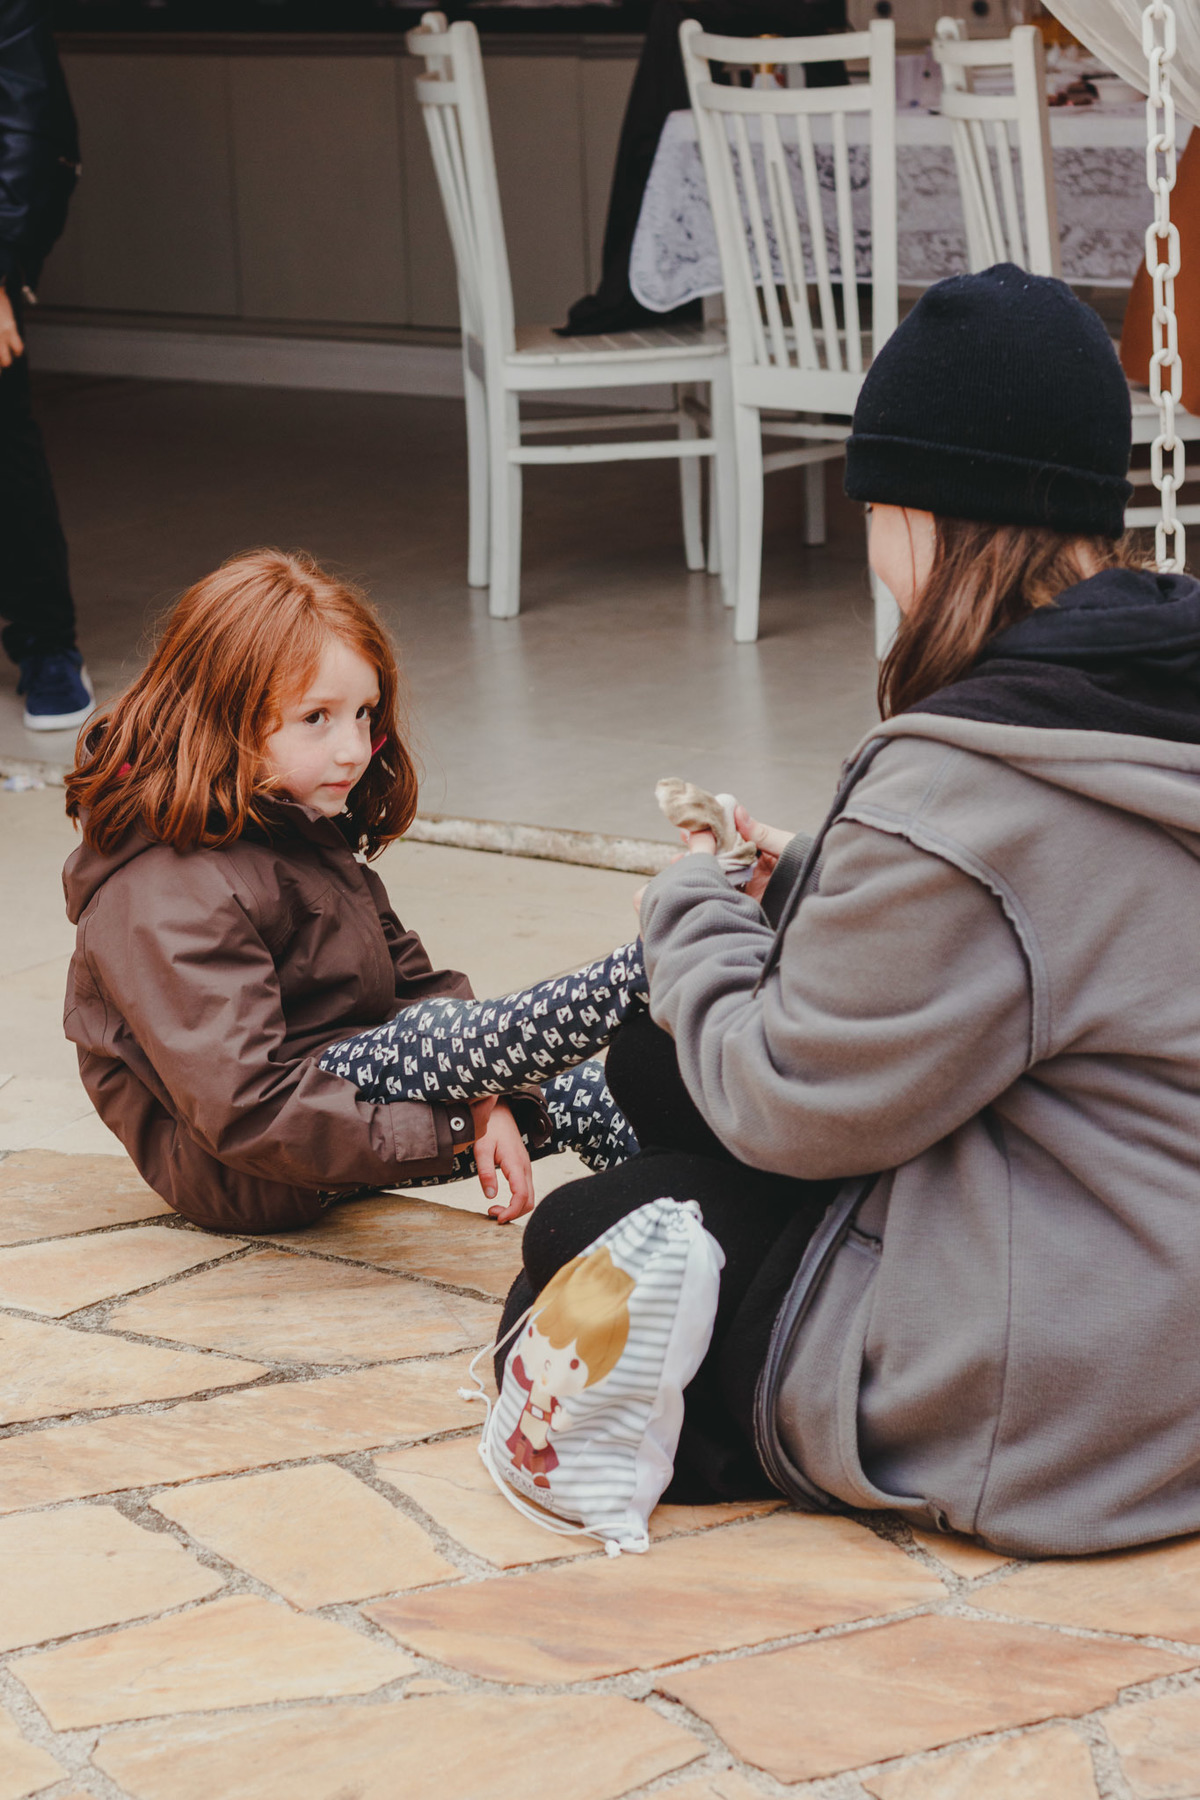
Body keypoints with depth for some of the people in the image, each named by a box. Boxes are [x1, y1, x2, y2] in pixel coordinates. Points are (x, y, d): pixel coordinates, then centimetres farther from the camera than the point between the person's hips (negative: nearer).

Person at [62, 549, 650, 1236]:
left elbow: (406, 974, 9)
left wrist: (486, 1104, -8)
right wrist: (452, 1131, -27)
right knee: (440, 1032, -28)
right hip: (241, 1177, -11)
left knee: (579, 1092, 7)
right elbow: (248, 1111, -33)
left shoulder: (306, 827, 8)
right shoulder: (170, 900, -26)